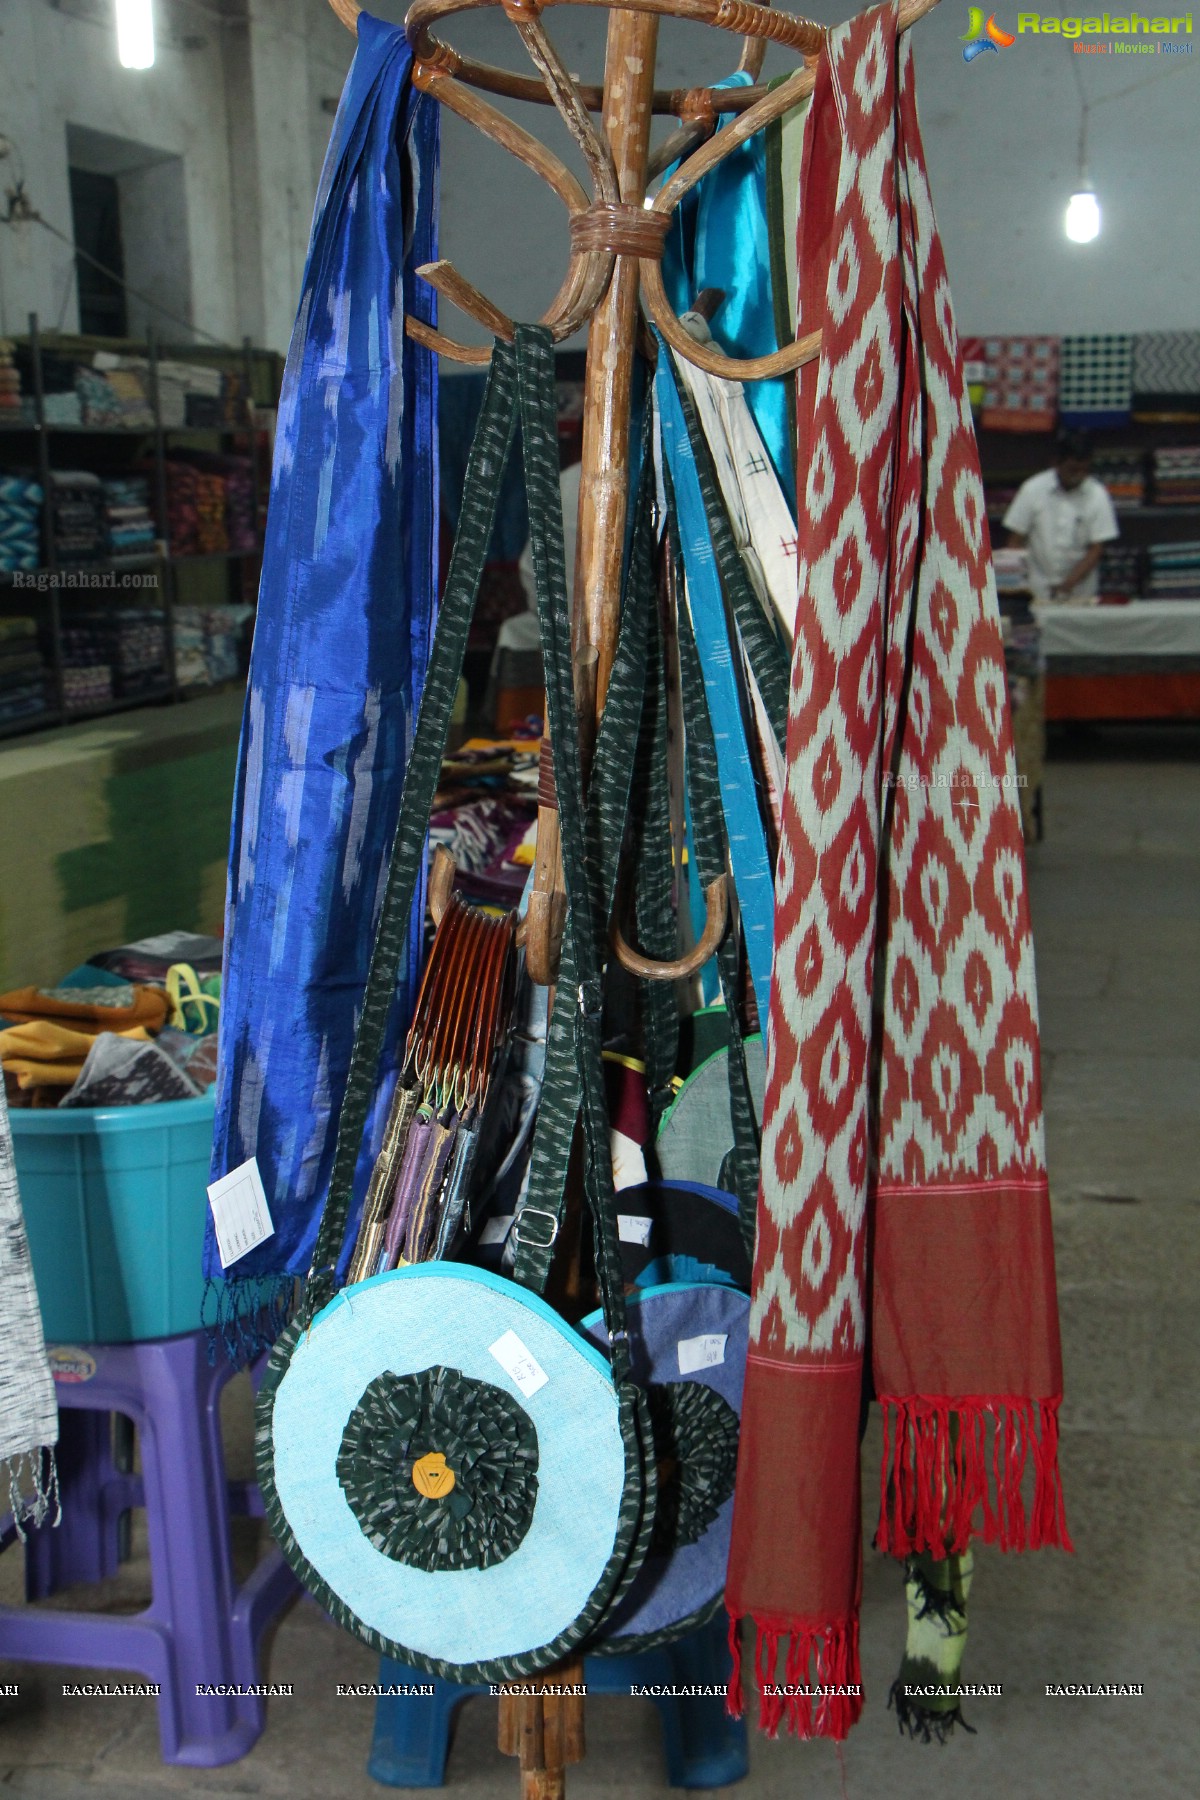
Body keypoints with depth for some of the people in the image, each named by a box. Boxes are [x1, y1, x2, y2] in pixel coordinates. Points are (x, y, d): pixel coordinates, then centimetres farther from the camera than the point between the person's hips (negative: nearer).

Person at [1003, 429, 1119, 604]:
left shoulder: (1097, 495, -2)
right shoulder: (1033, 490, -2)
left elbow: (1095, 549, -3)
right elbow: (1016, 541, 2)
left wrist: (1069, 584, -16)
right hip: (1037, 593, 0)